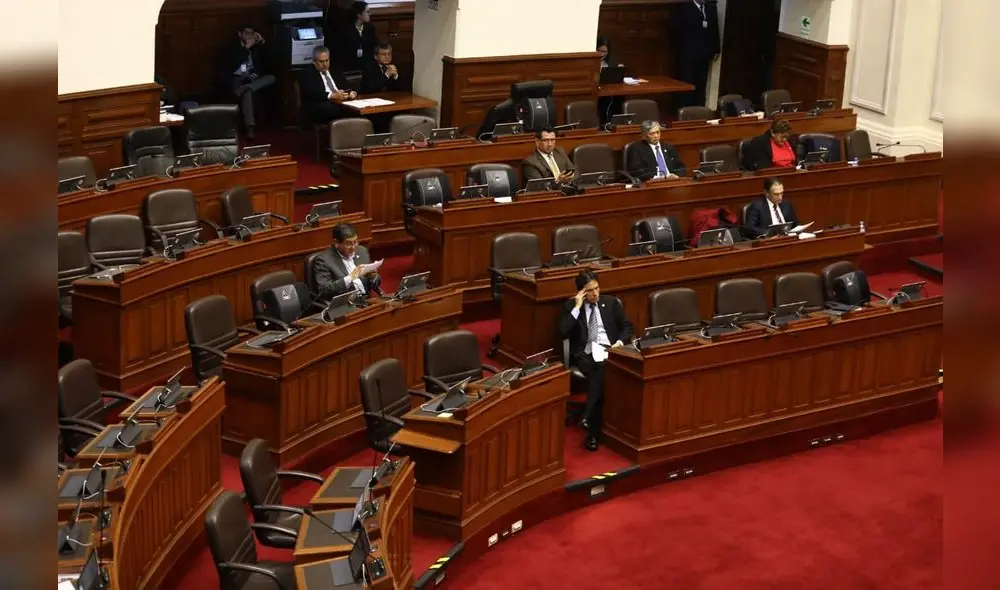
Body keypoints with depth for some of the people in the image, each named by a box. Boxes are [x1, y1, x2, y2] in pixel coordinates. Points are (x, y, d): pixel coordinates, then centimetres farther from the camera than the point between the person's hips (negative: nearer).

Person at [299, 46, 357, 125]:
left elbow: (347, 88, 16)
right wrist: (331, 95, -22)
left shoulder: (336, 72, 25)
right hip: (318, 108, -5)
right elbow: (311, 93, -9)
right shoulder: (307, 73, 8)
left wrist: (351, 93, -9)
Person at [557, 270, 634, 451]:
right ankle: (593, 430, -33)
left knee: (601, 373, -35)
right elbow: (563, 333, -5)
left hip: (608, 351, 1)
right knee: (599, 374, -34)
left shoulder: (611, 302, 15)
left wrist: (620, 342, -5)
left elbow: (628, 327, 15)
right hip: (585, 354, -1)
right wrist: (577, 307, -7)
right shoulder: (571, 306, 10)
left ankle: (588, 418, -37)